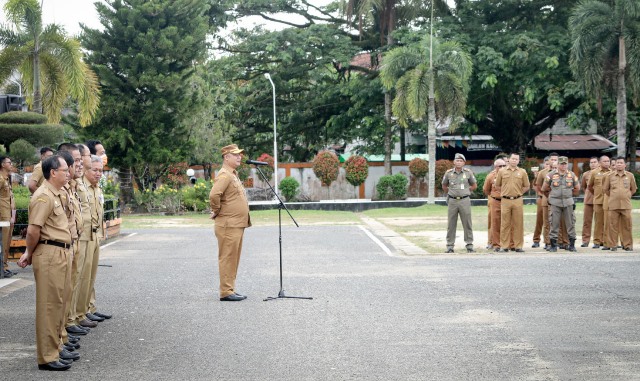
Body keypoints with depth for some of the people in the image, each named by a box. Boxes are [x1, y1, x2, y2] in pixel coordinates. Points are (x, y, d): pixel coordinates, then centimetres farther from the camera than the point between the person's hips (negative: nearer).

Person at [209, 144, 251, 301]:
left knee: (234, 258, 12)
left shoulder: (233, 174, 18)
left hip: (238, 224, 10)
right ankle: (226, 292, -4)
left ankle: (230, 290, 18)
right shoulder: (224, 175, -14)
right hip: (229, 225, -10)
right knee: (227, 258, -7)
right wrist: (216, 211, -16)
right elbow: (214, 195, -28)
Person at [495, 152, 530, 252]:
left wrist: (518, 193, 7)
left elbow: (526, 186, 12)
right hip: (505, 200, 0)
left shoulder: (522, 172, 6)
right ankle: (504, 246, 6)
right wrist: (505, 192, 9)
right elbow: (498, 185, 14)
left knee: (518, 224, 1)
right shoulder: (502, 171, 6)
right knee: (505, 224, 1)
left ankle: (518, 246, 6)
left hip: (517, 200, 0)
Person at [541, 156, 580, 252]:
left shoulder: (572, 175, 6)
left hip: (568, 203, 2)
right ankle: (553, 245, 3)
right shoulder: (551, 175, 0)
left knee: (570, 223, 2)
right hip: (555, 203, -1)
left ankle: (572, 245, 9)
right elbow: (544, 188, 10)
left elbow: (577, 188, 18)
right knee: (554, 224, -2)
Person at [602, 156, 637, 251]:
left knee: (627, 226, 1)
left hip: (626, 205, 0)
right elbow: (605, 189, 13)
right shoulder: (610, 176, 5)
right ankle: (613, 245, 6)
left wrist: (626, 196, 13)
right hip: (613, 205, 0)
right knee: (613, 226, -1)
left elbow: (633, 189, 17)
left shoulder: (630, 175, 7)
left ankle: (628, 245, 9)